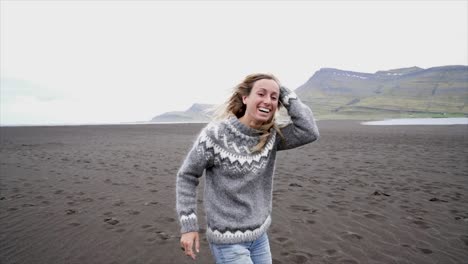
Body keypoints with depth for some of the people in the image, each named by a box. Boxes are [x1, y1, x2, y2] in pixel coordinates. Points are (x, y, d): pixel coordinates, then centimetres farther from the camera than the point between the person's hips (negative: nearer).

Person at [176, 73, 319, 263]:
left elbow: (309, 132, -20)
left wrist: (286, 94, -14)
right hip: (227, 240, -5)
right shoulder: (216, 134, -18)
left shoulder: (271, 136, -5)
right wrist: (188, 225, -11)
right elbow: (187, 176, -9)